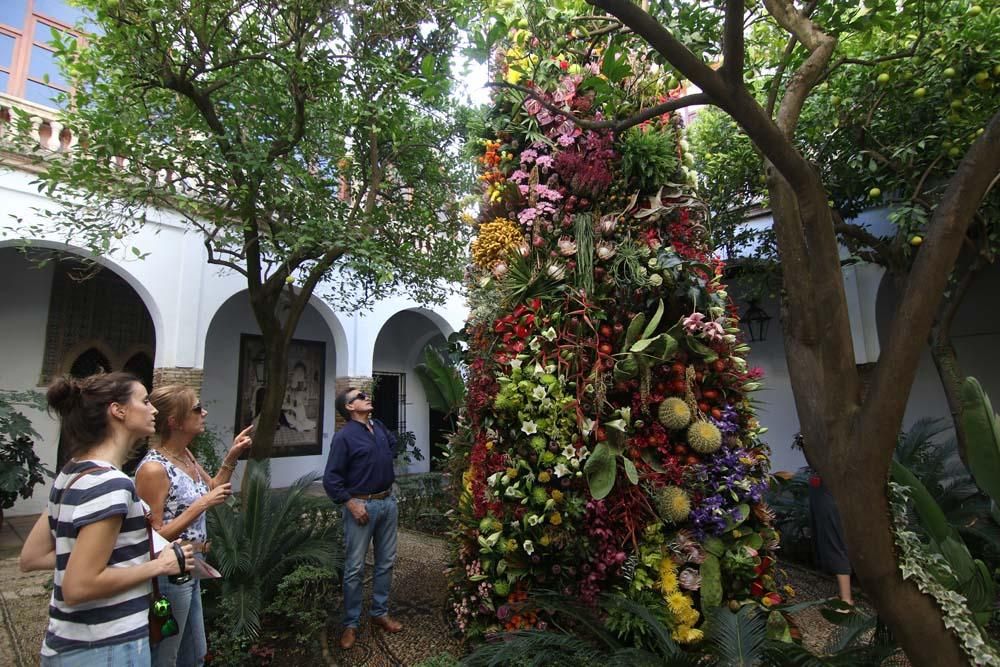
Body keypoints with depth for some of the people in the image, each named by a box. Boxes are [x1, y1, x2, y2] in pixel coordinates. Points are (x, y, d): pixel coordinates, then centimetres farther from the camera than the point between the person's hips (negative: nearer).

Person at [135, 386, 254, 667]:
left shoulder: (186, 455, 1)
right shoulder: (153, 468, -23)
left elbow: (211, 489, 17)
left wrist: (232, 457, 5)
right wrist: (201, 505, -25)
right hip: (169, 574, -9)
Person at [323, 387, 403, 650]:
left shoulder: (379, 426, 4)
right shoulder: (344, 436, -15)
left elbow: (393, 442, 28)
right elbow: (331, 479, -16)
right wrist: (351, 504, -17)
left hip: (388, 502, 7)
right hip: (361, 505, -6)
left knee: (386, 562, 15)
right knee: (354, 568, 4)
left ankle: (380, 612, 31)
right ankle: (351, 624, 19)